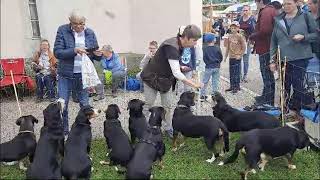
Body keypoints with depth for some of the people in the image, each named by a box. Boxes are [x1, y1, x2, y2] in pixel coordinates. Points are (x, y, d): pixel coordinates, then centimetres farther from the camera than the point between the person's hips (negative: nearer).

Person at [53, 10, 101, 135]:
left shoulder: (90, 33, 2)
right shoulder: (62, 30, -6)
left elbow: (95, 55, 9)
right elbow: (57, 52, -12)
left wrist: (98, 54, -15)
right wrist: (74, 50, -25)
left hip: (83, 75, 2)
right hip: (66, 75, -1)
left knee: (85, 105, 8)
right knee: (62, 105, 4)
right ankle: (63, 131, 22)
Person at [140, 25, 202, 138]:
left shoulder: (180, 45, -6)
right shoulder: (171, 47, -33)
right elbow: (176, 73, -36)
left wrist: (180, 67, -3)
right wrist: (193, 84, -33)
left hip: (166, 79, 7)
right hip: (152, 77, -7)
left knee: (167, 106, 8)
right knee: (148, 105, 3)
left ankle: (168, 128, 19)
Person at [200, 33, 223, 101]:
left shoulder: (204, 48, -11)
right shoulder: (217, 48, -6)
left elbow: (204, 58, -9)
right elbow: (221, 57, 1)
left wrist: (208, 63, 8)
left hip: (208, 67, -2)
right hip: (216, 67, 2)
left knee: (205, 82, 7)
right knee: (215, 82, 11)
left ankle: (202, 95, 6)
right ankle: (214, 95, 16)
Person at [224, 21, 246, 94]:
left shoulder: (240, 36, -8)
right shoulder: (229, 36, 8)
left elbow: (244, 47, -6)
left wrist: (240, 55, -10)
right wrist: (225, 56, 15)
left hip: (237, 58, -6)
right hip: (231, 57, 6)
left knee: (237, 73, -2)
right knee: (231, 73, 11)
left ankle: (237, 87, 7)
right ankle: (232, 86, 22)